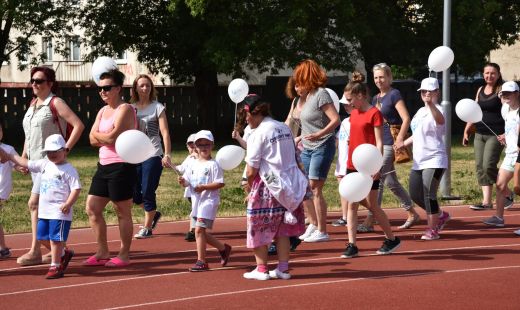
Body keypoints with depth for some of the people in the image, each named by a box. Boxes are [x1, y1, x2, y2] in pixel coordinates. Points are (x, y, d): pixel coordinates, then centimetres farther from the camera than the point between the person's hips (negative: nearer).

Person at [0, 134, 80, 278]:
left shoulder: (69, 170, -10)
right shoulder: (44, 164, 9)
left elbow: (76, 188, -13)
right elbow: (24, 163, 13)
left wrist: (68, 204, -23)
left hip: (60, 211, -8)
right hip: (44, 210, 8)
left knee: (56, 238, -6)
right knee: (43, 236, 14)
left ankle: (55, 266, 3)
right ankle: (63, 253, 34)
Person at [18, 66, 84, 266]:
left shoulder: (55, 103, -9)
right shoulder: (33, 104, 14)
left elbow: (78, 125, -16)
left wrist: (66, 149, -17)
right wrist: (24, 156, 14)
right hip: (34, 161, 8)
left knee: (34, 203, -14)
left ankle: (35, 251, -11)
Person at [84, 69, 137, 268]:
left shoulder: (125, 109, -9)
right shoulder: (103, 111, 16)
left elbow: (111, 137, -20)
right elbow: (93, 140, 7)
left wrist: (98, 135, -1)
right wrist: (107, 137, -11)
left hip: (121, 167, -9)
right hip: (104, 165, 9)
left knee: (123, 212, -1)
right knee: (92, 209, 7)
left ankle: (124, 255, 8)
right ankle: (103, 253, 16)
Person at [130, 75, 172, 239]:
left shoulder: (157, 107, -2)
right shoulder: (131, 108, 8)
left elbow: (165, 133, -7)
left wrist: (167, 154, -17)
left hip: (152, 155, -4)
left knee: (147, 192, -3)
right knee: (134, 193, 4)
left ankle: (147, 228, 10)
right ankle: (153, 214, 31)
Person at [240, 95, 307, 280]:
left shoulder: (258, 134, -13)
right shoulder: (284, 128, 7)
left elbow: (251, 171, -13)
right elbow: (294, 157, 11)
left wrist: (250, 188, 4)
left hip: (268, 187, -6)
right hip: (290, 186, 7)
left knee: (259, 228, 7)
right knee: (283, 230, 13)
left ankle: (261, 269, 8)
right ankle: (283, 268, 13)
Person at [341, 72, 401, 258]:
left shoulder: (374, 113, -11)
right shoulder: (354, 113, 12)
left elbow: (379, 143, -14)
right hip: (352, 166, 7)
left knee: (372, 206, 0)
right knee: (352, 205, 2)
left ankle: (391, 239, 17)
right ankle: (351, 245, 3)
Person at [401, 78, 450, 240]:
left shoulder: (436, 110, -13)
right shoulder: (420, 111, 16)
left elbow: (440, 120, -40)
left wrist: (431, 104, -57)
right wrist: (403, 144, 23)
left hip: (434, 161, -9)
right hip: (418, 161, 9)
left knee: (428, 195, -11)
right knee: (415, 194, 11)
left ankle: (432, 229, 0)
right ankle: (440, 215, 30)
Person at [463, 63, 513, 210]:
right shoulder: (481, 90, 14)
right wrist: (466, 130, 17)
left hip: (496, 134, -7)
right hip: (480, 134, 7)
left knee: (489, 166, -13)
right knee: (480, 167, 2)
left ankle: (507, 193, 7)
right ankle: (487, 201, 4)